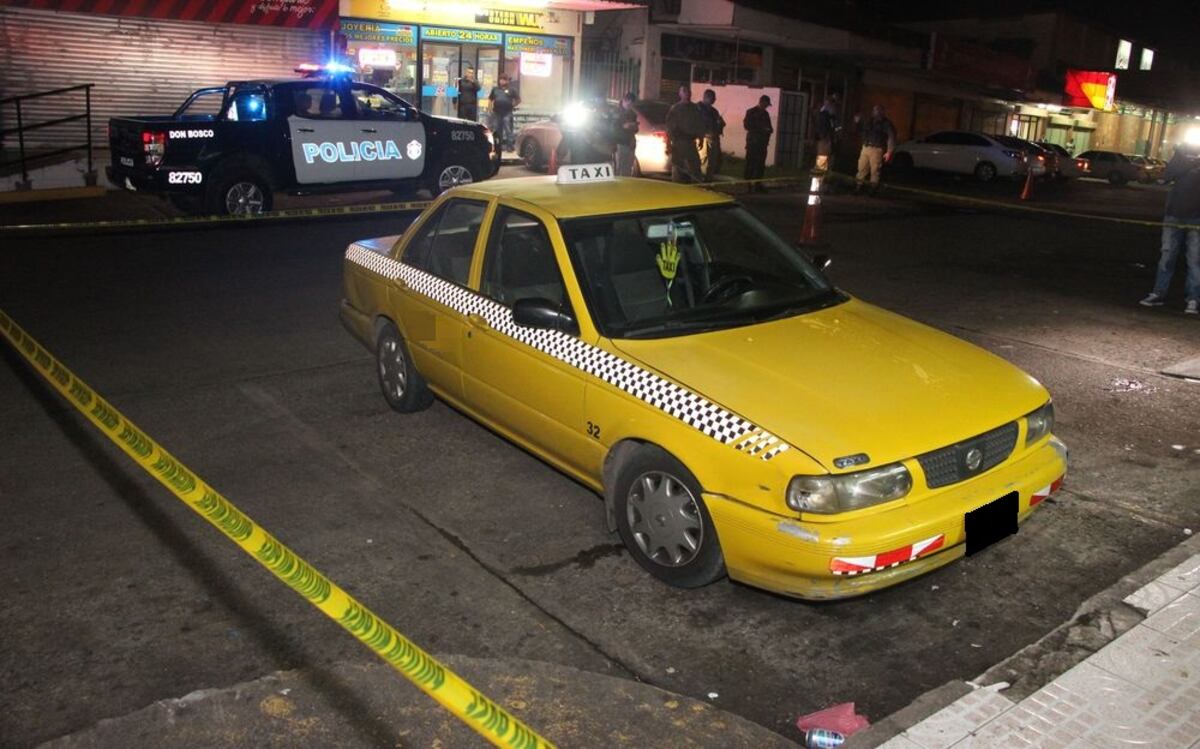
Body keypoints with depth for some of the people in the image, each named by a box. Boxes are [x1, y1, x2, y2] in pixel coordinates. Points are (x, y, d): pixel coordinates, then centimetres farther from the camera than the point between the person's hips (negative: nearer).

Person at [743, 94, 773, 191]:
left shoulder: (765, 114, 19)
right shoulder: (751, 112, -1)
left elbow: (768, 126, 26)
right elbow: (747, 125, -10)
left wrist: (769, 130, -1)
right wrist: (762, 129, -15)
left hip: (762, 142, 7)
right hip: (753, 142, -7)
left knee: (760, 165, 4)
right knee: (751, 164, -9)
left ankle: (757, 185, 8)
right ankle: (749, 185, -7)